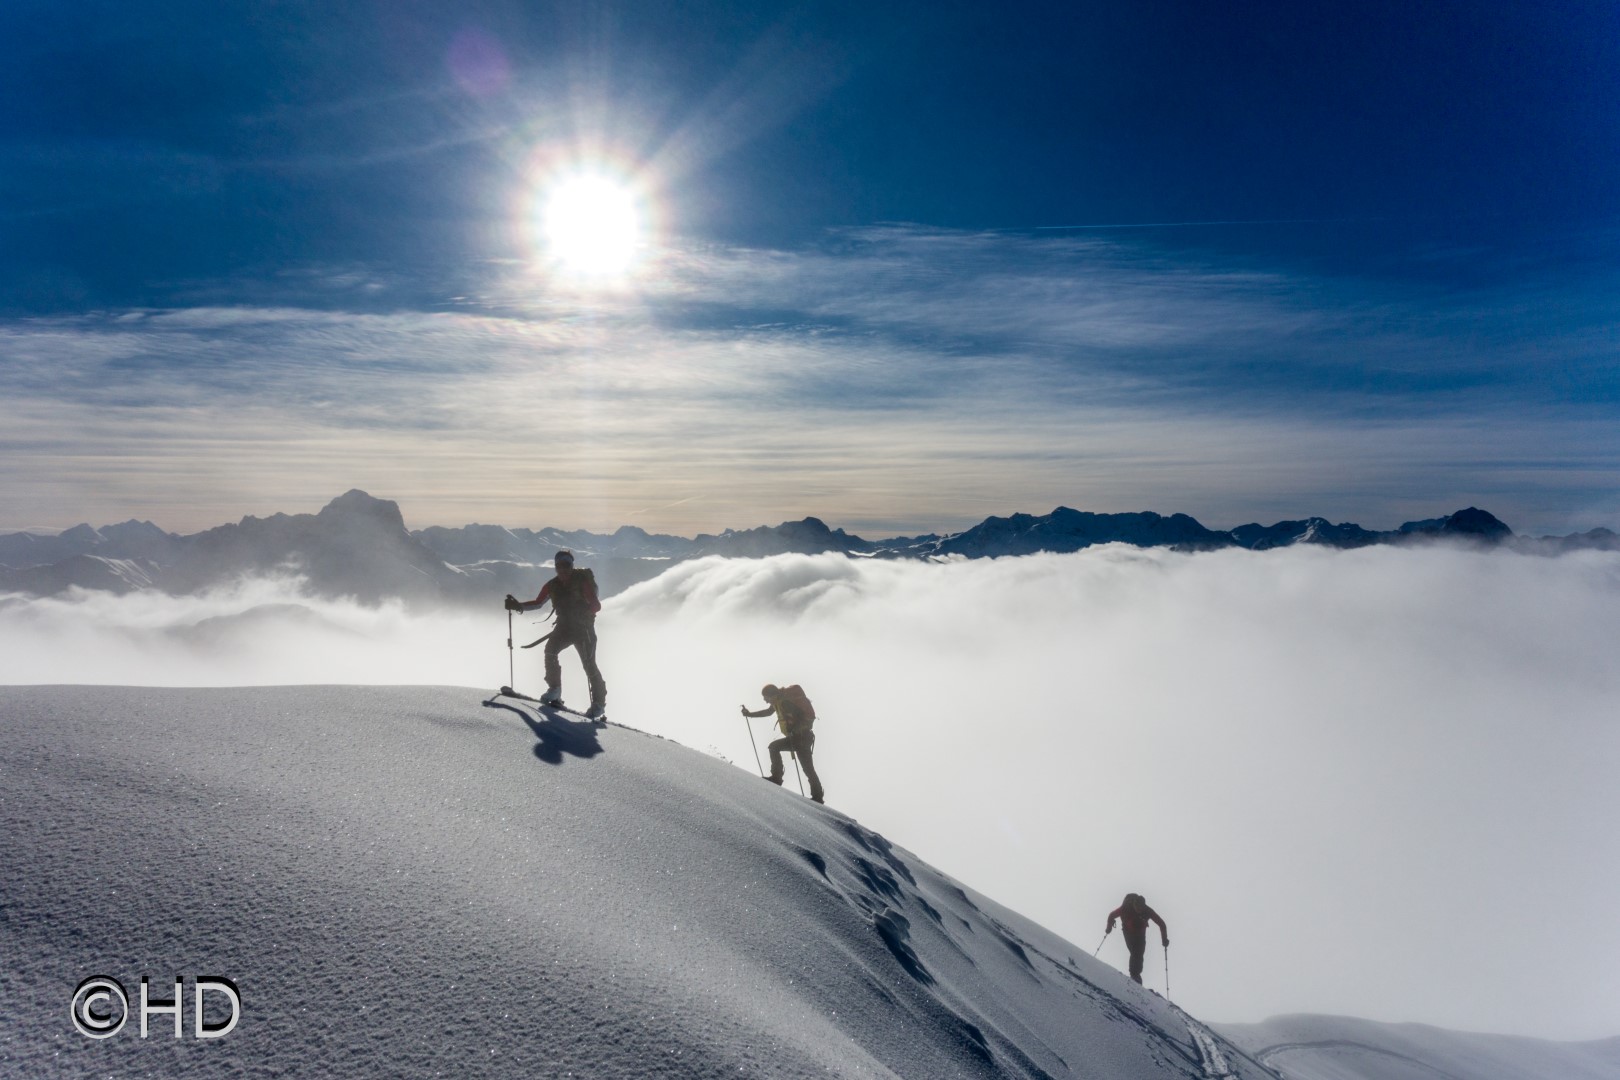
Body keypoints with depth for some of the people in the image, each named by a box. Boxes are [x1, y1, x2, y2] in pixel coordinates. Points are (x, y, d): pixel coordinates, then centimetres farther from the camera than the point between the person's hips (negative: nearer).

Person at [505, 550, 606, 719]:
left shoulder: (582, 581, -13)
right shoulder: (552, 585, 1)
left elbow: (596, 605, -16)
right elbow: (537, 603, 10)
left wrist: (583, 612, -30)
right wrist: (518, 605, -3)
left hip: (584, 627, -4)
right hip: (564, 626, 4)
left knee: (589, 664, -10)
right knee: (550, 649, -21)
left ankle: (599, 703, -1)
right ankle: (554, 689, -7)